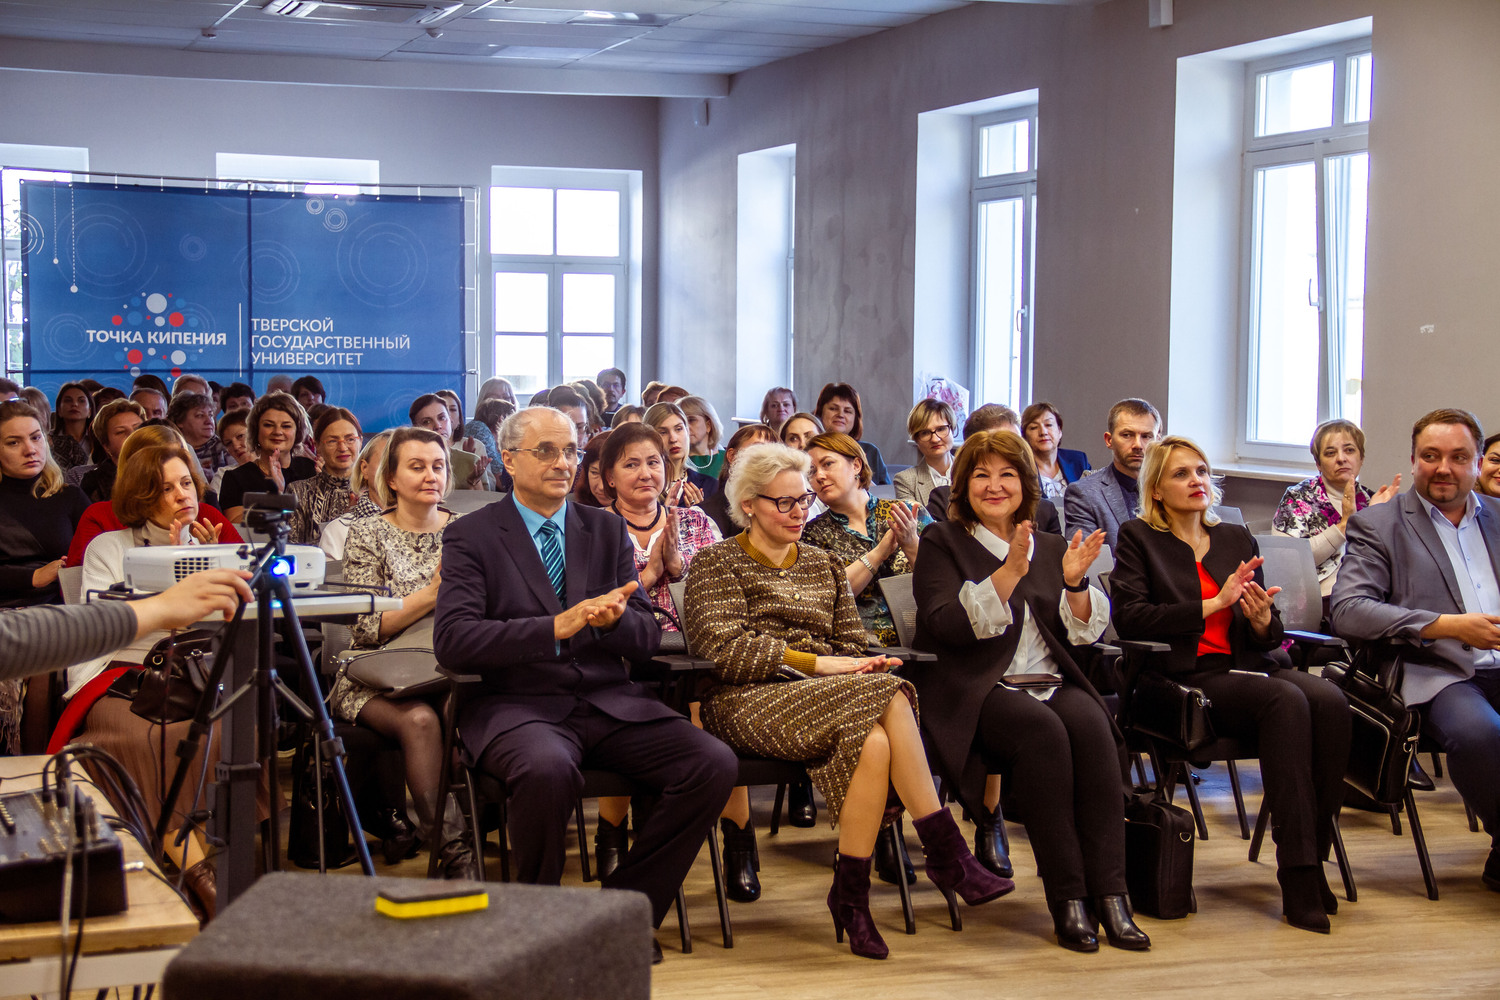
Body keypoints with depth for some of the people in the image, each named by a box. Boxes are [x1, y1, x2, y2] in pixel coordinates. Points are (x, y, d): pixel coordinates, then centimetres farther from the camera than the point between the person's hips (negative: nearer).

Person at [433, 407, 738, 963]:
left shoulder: (607, 531, 17)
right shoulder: (472, 537, 3)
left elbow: (647, 638, 12)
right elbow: (453, 644, -11)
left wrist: (613, 619, -13)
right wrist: (557, 627, -21)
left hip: (608, 702, 5)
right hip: (517, 704, -4)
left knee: (714, 765, -19)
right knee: (548, 767, -39)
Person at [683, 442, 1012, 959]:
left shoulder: (825, 565, 26)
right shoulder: (717, 563, 8)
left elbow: (851, 645, 20)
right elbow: (724, 648, -8)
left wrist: (859, 666, -6)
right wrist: (816, 663, -15)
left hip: (824, 696, 5)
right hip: (748, 703, -5)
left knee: (874, 743, -34)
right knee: (888, 698, -32)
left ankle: (851, 892, -30)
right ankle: (948, 854, -28)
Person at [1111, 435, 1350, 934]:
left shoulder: (1238, 539, 22)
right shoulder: (1138, 538, 9)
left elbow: (1271, 635, 20)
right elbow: (1128, 617, -7)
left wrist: (1263, 621, -6)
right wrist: (1213, 604, -12)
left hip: (1244, 667, 5)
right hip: (1185, 678, -5)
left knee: (1329, 700, -27)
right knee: (1286, 700, -32)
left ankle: (1313, 852, -21)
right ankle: (1298, 879, -33)